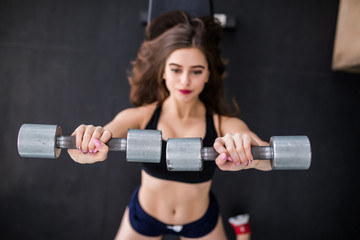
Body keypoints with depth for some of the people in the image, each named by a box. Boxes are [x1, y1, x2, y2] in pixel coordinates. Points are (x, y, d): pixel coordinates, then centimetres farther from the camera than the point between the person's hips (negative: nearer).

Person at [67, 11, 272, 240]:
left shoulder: (224, 124, -22)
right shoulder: (141, 117, -20)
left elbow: (269, 160, -37)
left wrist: (249, 153, -60)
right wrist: (85, 150, -59)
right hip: (143, 216, 1)